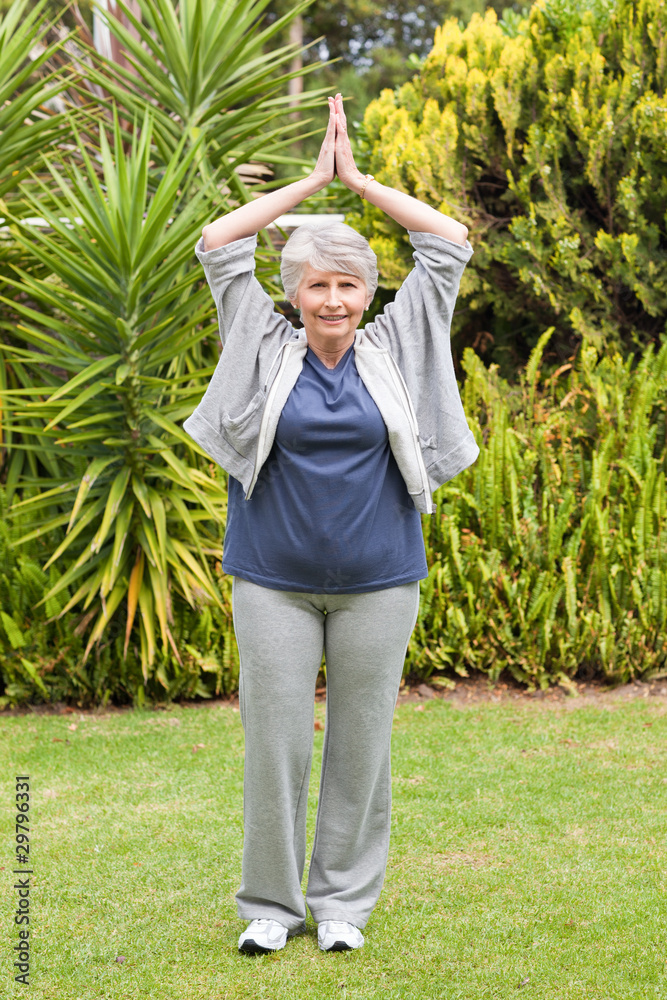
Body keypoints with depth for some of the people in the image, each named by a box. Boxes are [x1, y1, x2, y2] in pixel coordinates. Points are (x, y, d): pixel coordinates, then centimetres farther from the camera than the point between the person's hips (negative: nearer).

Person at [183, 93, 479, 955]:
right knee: (274, 739, 1)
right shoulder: (266, 352, 2)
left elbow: (450, 243, 4)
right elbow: (219, 244, 1)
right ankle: (270, 903, 13)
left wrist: (360, 181, 3)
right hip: (274, 584, -1)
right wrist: (313, 181, 2)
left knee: (361, 742, 6)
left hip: (376, 584, 1)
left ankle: (344, 900, 18)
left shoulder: (395, 351, 3)